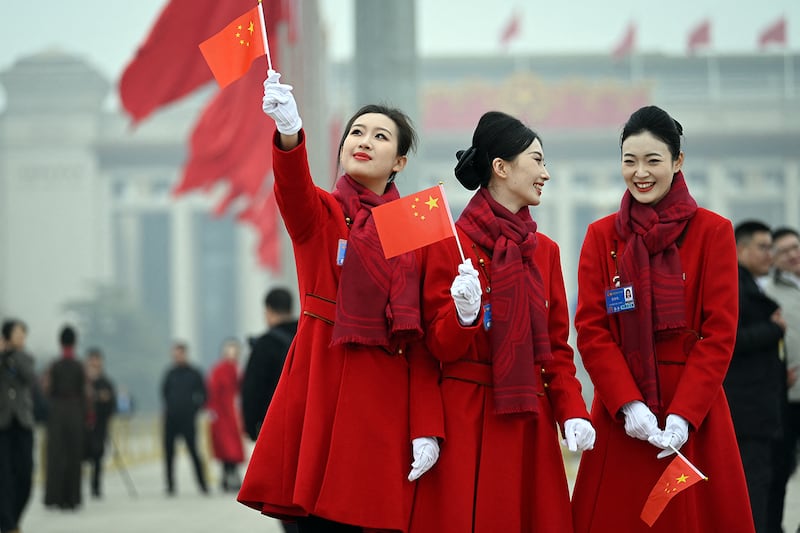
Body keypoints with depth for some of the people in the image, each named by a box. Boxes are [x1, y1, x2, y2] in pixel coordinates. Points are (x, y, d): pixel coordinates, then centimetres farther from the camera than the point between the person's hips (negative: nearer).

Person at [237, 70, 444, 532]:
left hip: (385, 396, 2)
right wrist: (289, 134, -41)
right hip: (322, 387, -1)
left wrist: (427, 428, -5)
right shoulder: (319, 213, 7)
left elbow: (422, 340, 5)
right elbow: (292, 187, -19)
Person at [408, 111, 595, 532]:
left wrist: (571, 411, -2)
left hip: (531, 425, 5)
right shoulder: (450, 244, -4)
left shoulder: (545, 250, 13)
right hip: (467, 420, -5)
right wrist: (463, 315, -24)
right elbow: (440, 347, -3)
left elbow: (558, 347, 13)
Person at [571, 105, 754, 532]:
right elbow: (591, 330, 1)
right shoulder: (601, 236, 7)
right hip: (620, 411, 1)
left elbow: (719, 333, -4)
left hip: (693, 410, -1)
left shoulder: (713, 232, 1)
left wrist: (683, 414, -14)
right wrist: (628, 403, -13)